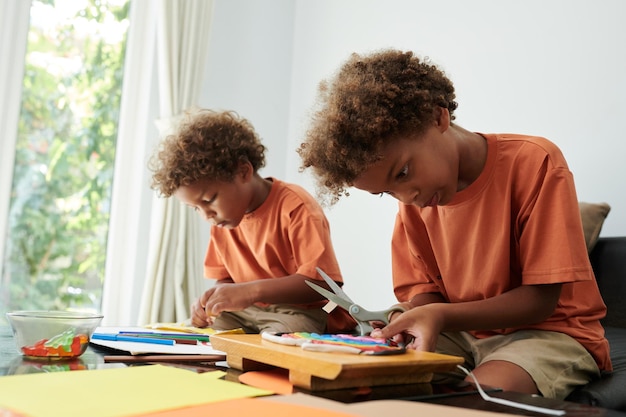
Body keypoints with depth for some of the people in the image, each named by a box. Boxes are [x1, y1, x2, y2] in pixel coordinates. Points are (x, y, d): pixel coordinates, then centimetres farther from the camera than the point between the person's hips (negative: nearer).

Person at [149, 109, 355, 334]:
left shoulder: (295, 208, -18)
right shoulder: (221, 218, 7)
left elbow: (324, 283, -25)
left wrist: (251, 291, -33)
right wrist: (211, 302, -9)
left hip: (301, 310, -7)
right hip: (245, 312, 7)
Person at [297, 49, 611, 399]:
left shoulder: (535, 163, -17)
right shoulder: (413, 200, 1)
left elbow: (541, 300, -17)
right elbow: (425, 291, 4)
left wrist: (441, 316, -29)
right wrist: (407, 322, -21)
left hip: (551, 331, -4)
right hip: (463, 333, 5)